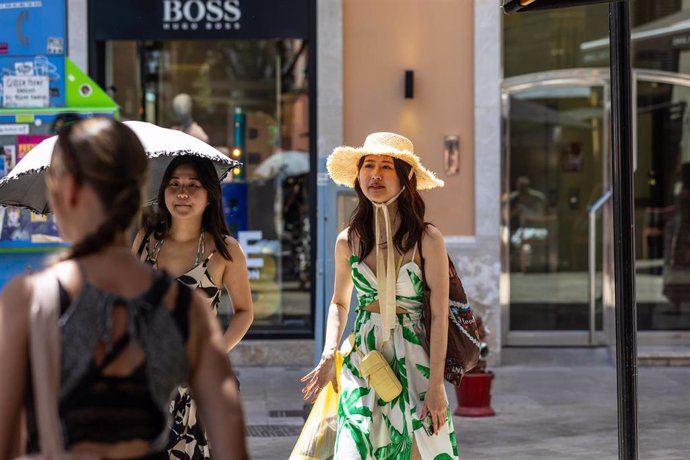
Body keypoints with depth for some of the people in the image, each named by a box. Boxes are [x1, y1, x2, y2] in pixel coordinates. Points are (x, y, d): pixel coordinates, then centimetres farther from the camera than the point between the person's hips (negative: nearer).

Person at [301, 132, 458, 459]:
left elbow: (439, 315, -8)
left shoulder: (427, 239, -8)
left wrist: (435, 386, -12)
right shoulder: (348, 241, 3)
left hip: (414, 360, -2)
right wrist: (329, 355, 1)